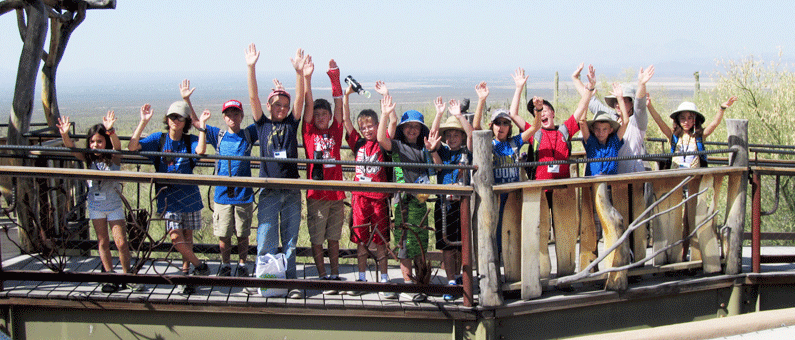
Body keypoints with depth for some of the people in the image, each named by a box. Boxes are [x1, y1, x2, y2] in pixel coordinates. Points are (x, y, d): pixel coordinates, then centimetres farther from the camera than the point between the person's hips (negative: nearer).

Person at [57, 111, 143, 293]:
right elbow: (71, 148, -17)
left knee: (121, 242, -3)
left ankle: (127, 276, 12)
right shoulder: (88, 159, -3)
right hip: (95, 205, 3)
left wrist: (111, 131, -53)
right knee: (102, 242, 10)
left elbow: (117, 146, -33)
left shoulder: (113, 159, -12)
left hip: (114, 205, -3)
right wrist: (65, 134, -38)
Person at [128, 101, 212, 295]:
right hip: (168, 197, 0)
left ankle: (185, 271, 22)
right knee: (176, 237, -10)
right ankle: (199, 266, 6)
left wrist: (202, 126, -26)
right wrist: (143, 122, -19)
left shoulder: (190, 141, -1)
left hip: (189, 195, 0)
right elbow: (132, 147, -12)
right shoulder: (158, 139, 1)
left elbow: (200, 151, -25)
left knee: (187, 236, 8)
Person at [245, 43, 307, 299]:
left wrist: (299, 72, -14)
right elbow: (253, 98, -2)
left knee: (290, 240, 7)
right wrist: (251, 68, -12)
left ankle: (290, 282, 13)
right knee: (265, 241, 0)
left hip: (292, 190, 1)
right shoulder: (263, 125, 7)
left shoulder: (291, 124, 10)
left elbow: (300, 99, -1)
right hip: (269, 190, -1)